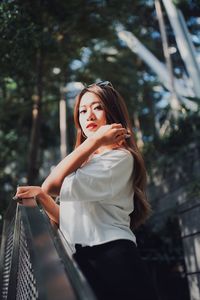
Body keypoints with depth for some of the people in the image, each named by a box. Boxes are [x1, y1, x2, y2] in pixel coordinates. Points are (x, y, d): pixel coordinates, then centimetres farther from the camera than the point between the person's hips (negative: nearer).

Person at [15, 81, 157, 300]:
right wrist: (40, 195, 13)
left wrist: (96, 140, -13)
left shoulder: (120, 158, -7)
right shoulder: (85, 164, 21)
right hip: (81, 261, 8)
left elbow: (53, 185, -18)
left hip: (112, 260, -8)